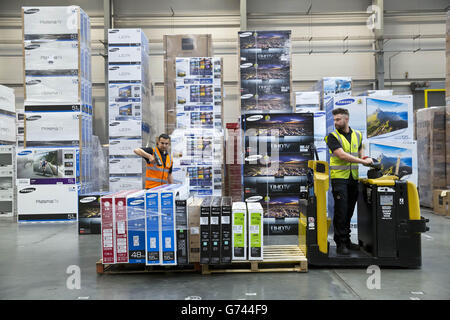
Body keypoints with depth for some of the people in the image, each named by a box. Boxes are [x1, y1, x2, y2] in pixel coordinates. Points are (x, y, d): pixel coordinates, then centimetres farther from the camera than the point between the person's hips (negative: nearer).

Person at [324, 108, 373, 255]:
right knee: (341, 211, -7)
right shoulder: (333, 136, -6)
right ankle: (340, 243, 1)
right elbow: (342, 155, -17)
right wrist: (363, 161, -18)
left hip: (353, 178, 5)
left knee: (349, 211, 11)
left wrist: (364, 158, 4)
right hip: (339, 178, -5)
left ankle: (347, 240, 22)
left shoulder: (357, 135, 12)